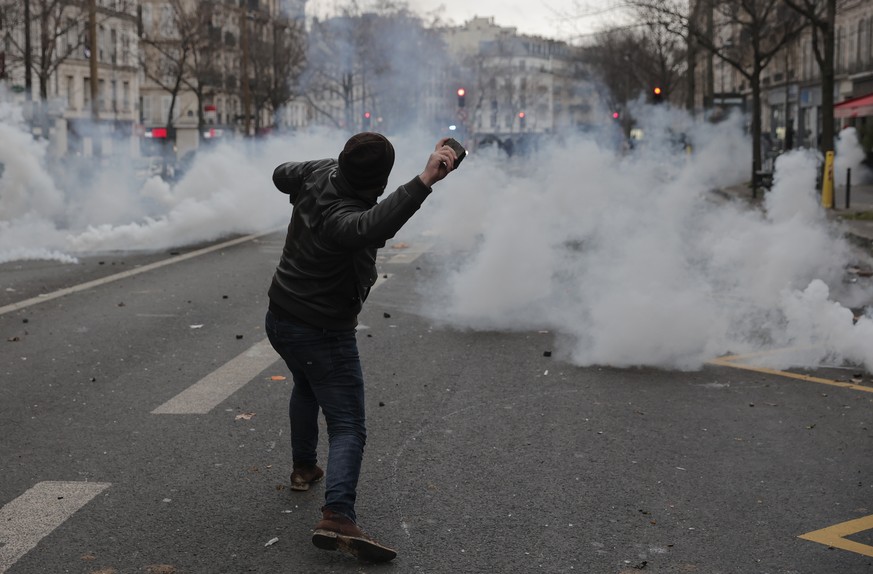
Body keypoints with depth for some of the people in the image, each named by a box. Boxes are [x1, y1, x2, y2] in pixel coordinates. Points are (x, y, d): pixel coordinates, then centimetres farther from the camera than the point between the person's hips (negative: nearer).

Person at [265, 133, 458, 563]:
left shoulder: (319, 174, -8)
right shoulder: (342, 217, -33)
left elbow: (281, 175, 16)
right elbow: (373, 226, -58)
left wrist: (338, 168, 25)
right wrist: (424, 182, -62)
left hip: (279, 317, 9)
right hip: (322, 334, -9)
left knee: (306, 384, 35)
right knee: (347, 427, -8)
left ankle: (303, 467, 48)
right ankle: (337, 517, -24)